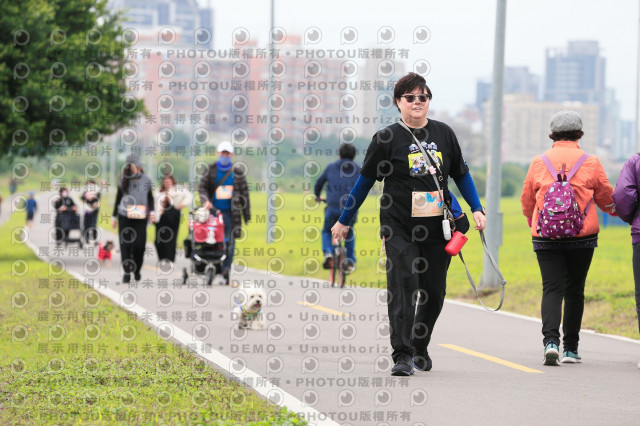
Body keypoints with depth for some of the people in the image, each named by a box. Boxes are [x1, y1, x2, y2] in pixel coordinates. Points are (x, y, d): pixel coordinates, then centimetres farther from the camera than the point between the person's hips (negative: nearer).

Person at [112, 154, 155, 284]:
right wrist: (114, 216, 12)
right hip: (124, 217, 0)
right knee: (125, 245, -1)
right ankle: (127, 272, 5)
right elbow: (118, 198, 11)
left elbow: (150, 197, 17)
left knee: (140, 245, -2)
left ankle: (137, 270, 17)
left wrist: (152, 211, 4)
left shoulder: (146, 180, 5)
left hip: (141, 217, 0)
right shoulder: (123, 180, 4)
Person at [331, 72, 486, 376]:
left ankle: (420, 348, 28)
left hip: (437, 227, 3)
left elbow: (461, 174, 19)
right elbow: (365, 181, 5)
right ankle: (402, 355, -16)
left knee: (433, 293, 8)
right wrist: (344, 221, 9)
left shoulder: (443, 134, 8)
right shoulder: (387, 138, -2)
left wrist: (476, 209, 12)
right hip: (399, 228, -3)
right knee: (402, 286, -15)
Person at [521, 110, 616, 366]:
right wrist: (615, 210, 35)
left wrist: (534, 224, 33)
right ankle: (570, 348, 16)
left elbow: (527, 200, 12)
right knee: (574, 291, 11)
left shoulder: (539, 162, 1)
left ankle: (551, 341, -23)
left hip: (545, 237, 0)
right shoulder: (590, 163, -2)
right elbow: (606, 198, 11)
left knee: (552, 289, -1)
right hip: (582, 237, 0)